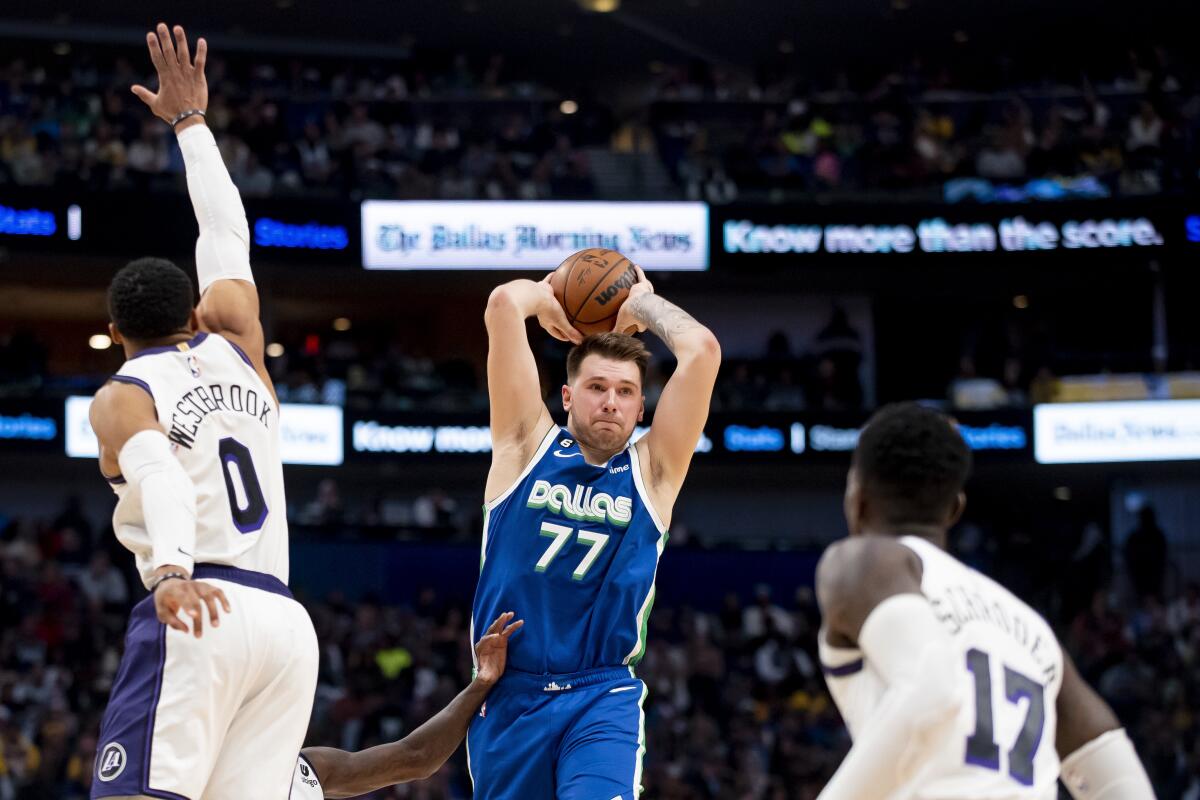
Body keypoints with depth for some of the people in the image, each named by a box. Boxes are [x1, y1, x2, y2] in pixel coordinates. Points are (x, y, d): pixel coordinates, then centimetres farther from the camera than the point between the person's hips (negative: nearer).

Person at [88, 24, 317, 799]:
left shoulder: (122, 396, 6)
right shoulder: (235, 348, 20)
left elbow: (160, 473, -16)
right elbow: (228, 233, 35)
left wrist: (171, 567, -33)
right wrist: (190, 121, 44)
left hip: (198, 619, -5)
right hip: (288, 622, 5)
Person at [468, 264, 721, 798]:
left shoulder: (651, 471, 5)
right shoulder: (527, 446, 5)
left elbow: (702, 351, -5)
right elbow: (503, 305, -4)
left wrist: (644, 303, 11)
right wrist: (547, 296, 17)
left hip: (603, 699, -1)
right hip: (508, 694, 1)